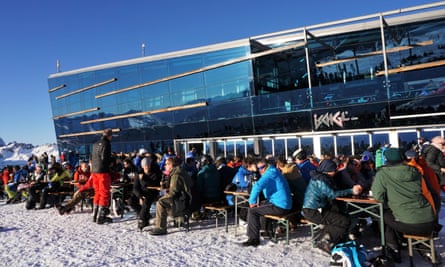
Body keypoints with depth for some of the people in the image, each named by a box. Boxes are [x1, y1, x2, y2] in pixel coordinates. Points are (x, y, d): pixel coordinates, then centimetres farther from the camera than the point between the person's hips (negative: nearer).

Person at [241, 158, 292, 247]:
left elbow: (257, 186, -29)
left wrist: (252, 201, -17)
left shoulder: (270, 173, -15)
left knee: (252, 211, -9)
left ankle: (253, 239, -7)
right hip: (284, 204, 10)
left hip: (279, 207, -10)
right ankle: (268, 230, 32)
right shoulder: (274, 171, 18)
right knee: (260, 205, 27)